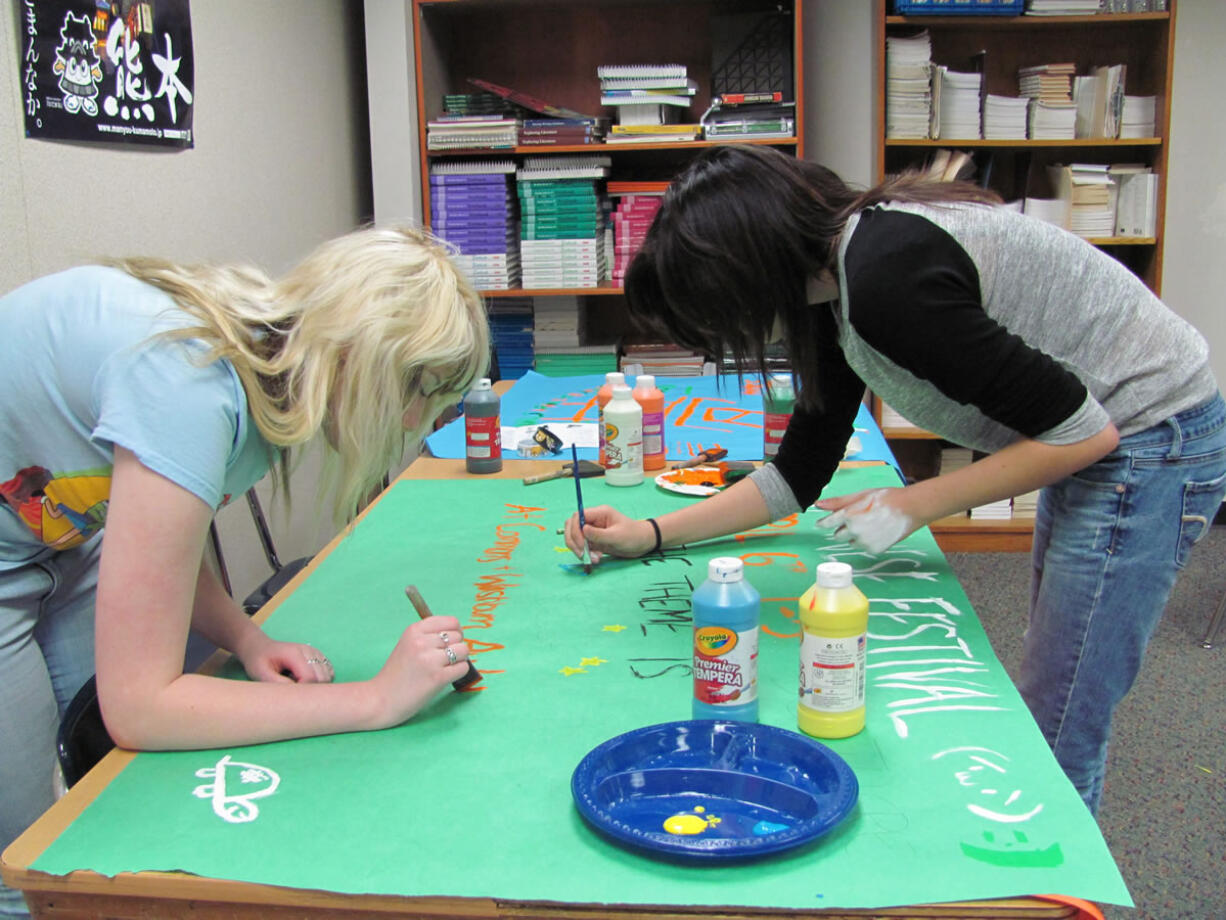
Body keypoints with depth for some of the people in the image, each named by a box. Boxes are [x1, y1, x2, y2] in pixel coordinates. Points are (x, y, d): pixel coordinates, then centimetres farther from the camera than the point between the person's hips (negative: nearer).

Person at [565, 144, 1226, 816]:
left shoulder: (888, 280, -30)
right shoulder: (834, 287, 0)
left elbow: (1083, 431, -24)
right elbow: (798, 477, 10)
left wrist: (913, 506, -17)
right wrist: (651, 535, 6)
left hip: (1148, 444, -9)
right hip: (1102, 441, 9)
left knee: (1050, 745, 0)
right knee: (1040, 708, 20)